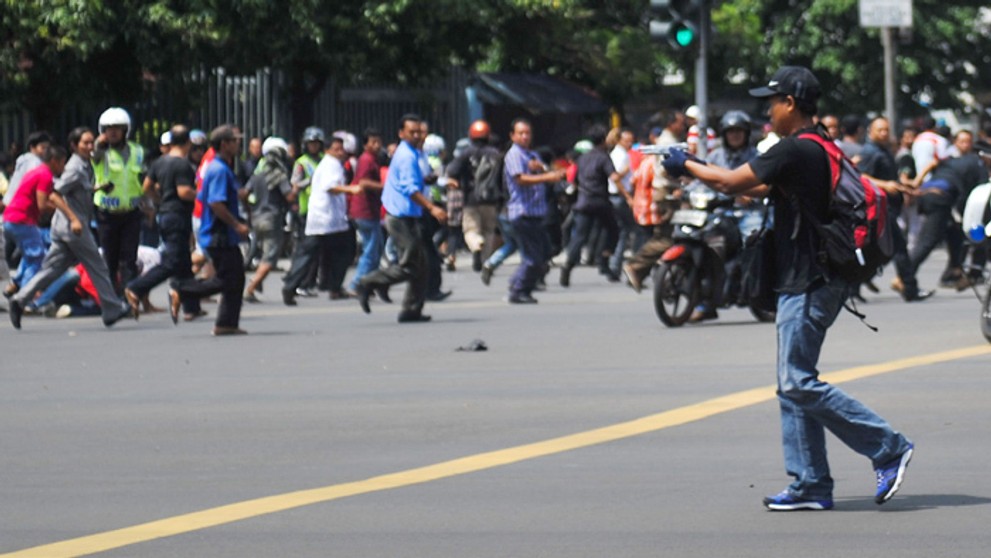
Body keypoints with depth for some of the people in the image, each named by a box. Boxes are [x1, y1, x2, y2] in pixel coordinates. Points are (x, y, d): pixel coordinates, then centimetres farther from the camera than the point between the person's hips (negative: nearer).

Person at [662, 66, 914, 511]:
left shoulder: (795, 151, -16)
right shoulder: (816, 149, 16)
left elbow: (732, 182, -14)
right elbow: (760, 188, 25)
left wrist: (687, 165, 2)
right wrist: (694, 169, 23)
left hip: (809, 285, -10)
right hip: (805, 282, 10)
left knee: (799, 383, -10)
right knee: (794, 384, 11)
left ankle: (888, 448, -9)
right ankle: (811, 486, 12)